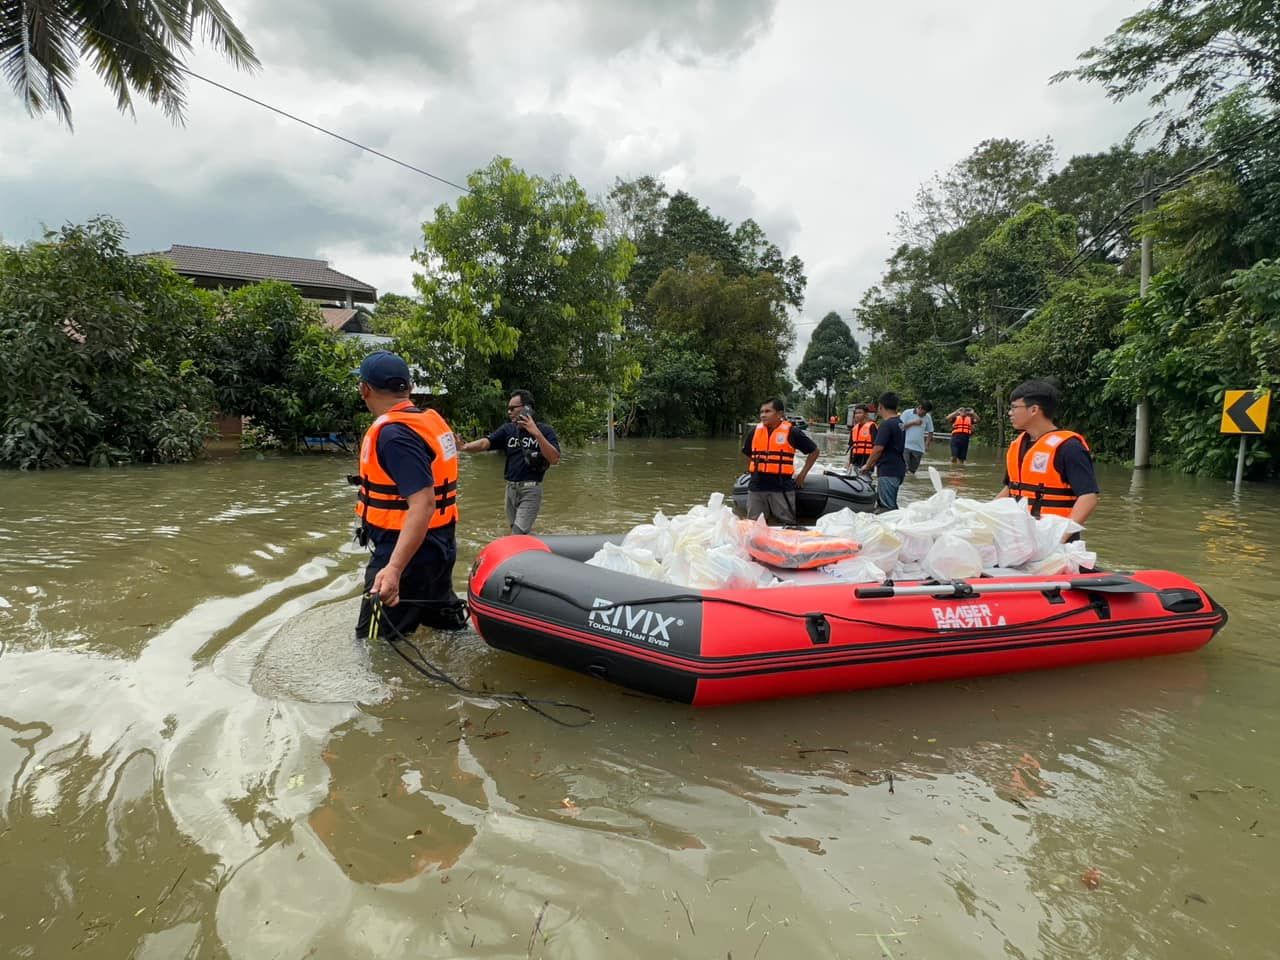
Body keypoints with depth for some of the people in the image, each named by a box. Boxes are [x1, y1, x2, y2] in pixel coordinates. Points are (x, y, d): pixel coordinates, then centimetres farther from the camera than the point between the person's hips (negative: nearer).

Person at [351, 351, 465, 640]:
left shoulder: (393, 434, -22)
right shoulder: (431, 420, 6)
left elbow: (422, 505, -32)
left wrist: (393, 569, -39)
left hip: (409, 554, -9)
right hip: (439, 548, 10)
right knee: (448, 624, 25)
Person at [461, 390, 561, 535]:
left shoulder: (544, 430, -6)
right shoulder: (507, 429, 5)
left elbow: (554, 459, -17)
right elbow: (484, 443, -8)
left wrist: (537, 433, -25)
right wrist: (463, 446, -28)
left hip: (530, 489, -5)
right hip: (511, 488, 5)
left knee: (517, 536, -14)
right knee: (515, 533, 16)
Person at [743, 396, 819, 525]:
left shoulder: (791, 432, -4)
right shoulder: (755, 432, 8)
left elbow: (814, 451, 6)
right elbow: (747, 454, 26)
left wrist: (802, 475, 4)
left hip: (781, 488, -4)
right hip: (756, 487, 4)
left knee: (787, 527, 1)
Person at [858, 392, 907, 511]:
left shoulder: (886, 424, -16)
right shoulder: (900, 423, 13)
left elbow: (878, 448, -20)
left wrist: (867, 465, -5)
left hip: (887, 471, -10)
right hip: (898, 469, 10)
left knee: (887, 507, -6)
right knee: (892, 504, 18)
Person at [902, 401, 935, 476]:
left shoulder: (928, 417, 6)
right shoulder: (907, 413, -3)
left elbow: (930, 432, 13)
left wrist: (927, 444, 4)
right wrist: (913, 423, -12)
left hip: (919, 448, 4)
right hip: (906, 446, -4)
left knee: (913, 470, 9)